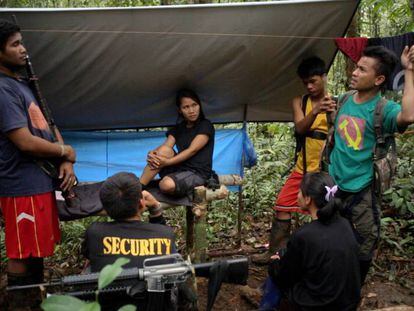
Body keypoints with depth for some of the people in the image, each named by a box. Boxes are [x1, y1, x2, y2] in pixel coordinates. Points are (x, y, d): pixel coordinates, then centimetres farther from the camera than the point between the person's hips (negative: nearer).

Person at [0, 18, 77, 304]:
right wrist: (66, 152, -7)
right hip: (23, 187, -9)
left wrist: (66, 162, 0)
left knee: (37, 252, 20)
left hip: (41, 181, 9)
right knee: (23, 258, 3)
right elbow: (26, 142, -23)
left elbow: (48, 125, 14)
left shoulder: (23, 84, 13)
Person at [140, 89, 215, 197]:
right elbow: (165, 146, 0)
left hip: (198, 173, -6)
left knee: (167, 185, -36)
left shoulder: (205, 125, -2)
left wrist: (167, 162, -21)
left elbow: (192, 150, -13)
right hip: (180, 168, 6)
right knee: (164, 150, -25)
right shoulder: (177, 129, 15)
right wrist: (152, 154, -23)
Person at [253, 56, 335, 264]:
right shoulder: (299, 102, 5)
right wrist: (315, 111, -31)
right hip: (302, 168, 4)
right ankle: (274, 253, 22)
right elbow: (299, 128, -14)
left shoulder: (335, 103, -3)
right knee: (282, 208, 6)